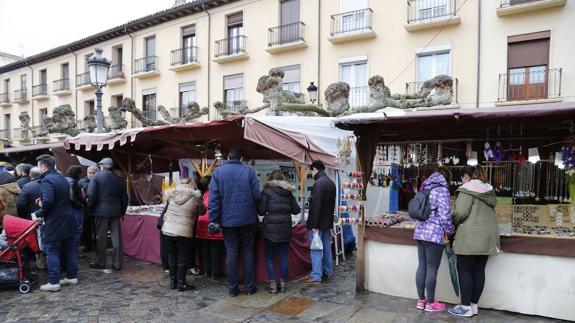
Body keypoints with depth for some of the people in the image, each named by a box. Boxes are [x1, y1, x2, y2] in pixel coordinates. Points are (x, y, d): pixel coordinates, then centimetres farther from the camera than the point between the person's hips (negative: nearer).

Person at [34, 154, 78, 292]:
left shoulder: (47, 180, -16)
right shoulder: (62, 178, 12)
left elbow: (48, 202, -28)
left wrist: (39, 213, -11)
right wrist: (43, 202, 15)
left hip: (54, 223, -8)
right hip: (68, 220, 8)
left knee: (52, 251, 1)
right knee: (69, 249, 14)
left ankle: (53, 282, 4)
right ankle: (72, 277, 22)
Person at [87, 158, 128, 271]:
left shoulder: (97, 176, -3)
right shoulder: (119, 179, 7)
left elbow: (91, 195, -10)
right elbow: (124, 197, 9)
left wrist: (90, 209, 0)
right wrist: (122, 211, 17)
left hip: (101, 211, -3)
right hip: (115, 212, 3)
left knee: (101, 238, 7)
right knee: (116, 238, 5)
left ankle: (100, 263, 14)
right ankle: (117, 263, 10)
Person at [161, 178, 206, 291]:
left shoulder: (172, 194, 5)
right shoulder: (195, 197, -6)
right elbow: (202, 211, 7)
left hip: (168, 230, 5)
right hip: (183, 232, -5)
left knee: (172, 257, 17)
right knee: (183, 258, 7)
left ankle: (173, 282, 27)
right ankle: (181, 284, 11)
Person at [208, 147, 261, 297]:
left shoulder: (218, 172, -3)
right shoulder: (249, 171, -4)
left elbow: (213, 198, -6)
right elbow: (257, 196, -6)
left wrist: (214, 220, -3)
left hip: (228, 220, 0)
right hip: (247, 219, 0)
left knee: (231, 253, 9)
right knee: (248, 252, 12)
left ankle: (232, 288, 15)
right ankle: (249, 286, 18)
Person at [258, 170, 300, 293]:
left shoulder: (267, 191, -4)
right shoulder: (288, 192, 8)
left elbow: (261, 211, -7)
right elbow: (296, 210, 9)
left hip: (271, 227, -4)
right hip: (285, 227, 4)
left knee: (269, 257, 8)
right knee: (283, 256, 11)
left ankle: (273, 284, 5)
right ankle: (282, 283, 16)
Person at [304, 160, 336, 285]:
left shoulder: (318, 183, -18)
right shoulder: (331, 183, 11)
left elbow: (316, 206, -22)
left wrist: (314, 225, -20)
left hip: (318, 223, -9)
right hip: (328, 222, 9)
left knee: (316, 249, -2)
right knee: (327, 247, 16)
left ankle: (316, 276, 2)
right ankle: (328, 272, 26)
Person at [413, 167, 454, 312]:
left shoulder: (425, 188, 17)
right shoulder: (442, 189, -7)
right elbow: (444, 213, -13)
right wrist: (449, 231, 2)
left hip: (420, 231, 8)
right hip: (434, 233, -8)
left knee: (422, 266, 11)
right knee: (432, 269, 0)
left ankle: (421, 300, 19)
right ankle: (430, 303, 9)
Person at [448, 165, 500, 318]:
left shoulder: (467, 190, -10)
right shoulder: (489, 191, 15)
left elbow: (461, 212, -17)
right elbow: (489, 212, 15)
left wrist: (453, 222, 1)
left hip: (471, 236, -8)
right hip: (488, 235, 8)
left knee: (464, 270, 0)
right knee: (479, 270, 11)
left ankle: (466, 307, 4)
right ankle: (474, 305, 18)